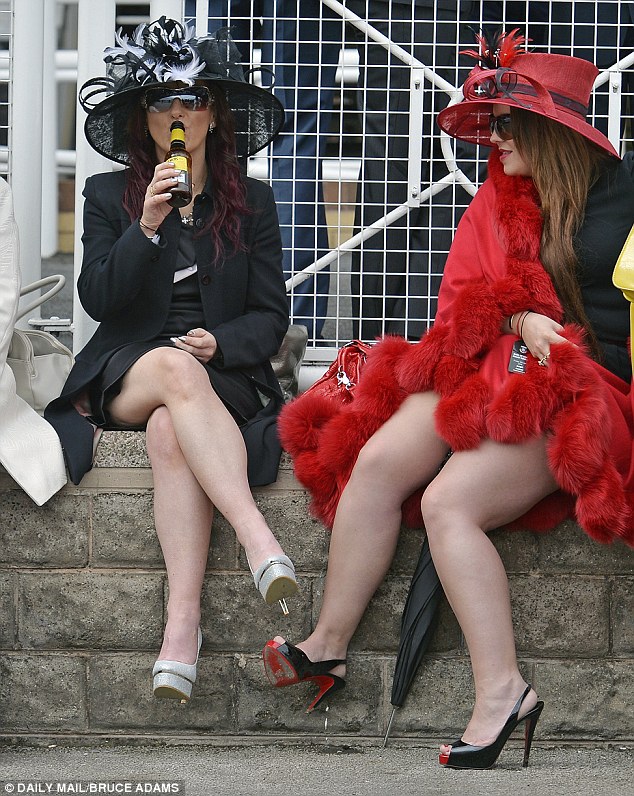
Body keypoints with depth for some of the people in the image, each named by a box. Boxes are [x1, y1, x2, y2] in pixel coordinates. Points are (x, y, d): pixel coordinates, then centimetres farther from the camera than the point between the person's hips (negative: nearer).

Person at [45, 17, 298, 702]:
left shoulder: (250, 202, 14)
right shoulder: (109, 196, 13)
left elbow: (270, 317, 10)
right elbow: (97, 299, -1)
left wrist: (219, 343, -11)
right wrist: (148, 228, -14)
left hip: (222, 376, 0)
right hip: (123, 377, 0)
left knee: (170, 431, -36)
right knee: (177, 369, -38)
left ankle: (182, 621, -49)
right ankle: (259, 542, -54)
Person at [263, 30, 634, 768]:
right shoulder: (499, 198, 14)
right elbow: (465, 298, 13)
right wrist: (522, 320, -7)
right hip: (499, 369, 6)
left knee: (449, 500, -25)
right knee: (379, 458, -16)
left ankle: (501, 690, -24)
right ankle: (328, 644, -10)